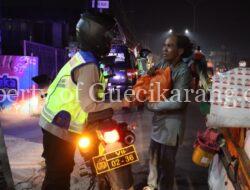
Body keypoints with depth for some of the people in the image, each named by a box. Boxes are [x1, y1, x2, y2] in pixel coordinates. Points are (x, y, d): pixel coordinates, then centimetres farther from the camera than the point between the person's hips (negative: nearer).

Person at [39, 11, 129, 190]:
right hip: (61, 128, -9)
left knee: (62, 171, 22)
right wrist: (121, 103, -18)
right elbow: (89, 105, -26)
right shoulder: (88, 66, -21)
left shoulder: (81, 57, 10)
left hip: (55, 124, 9)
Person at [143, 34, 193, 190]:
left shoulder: (183, 71, -20)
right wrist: (151, 72, -8)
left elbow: (178, 101, -24)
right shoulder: (163, 63, 1)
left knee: (166, 161, 8)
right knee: (155, 155, 22)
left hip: (171, 123, -7)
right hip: (159, 119, 8)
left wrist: (153, 105, -14)